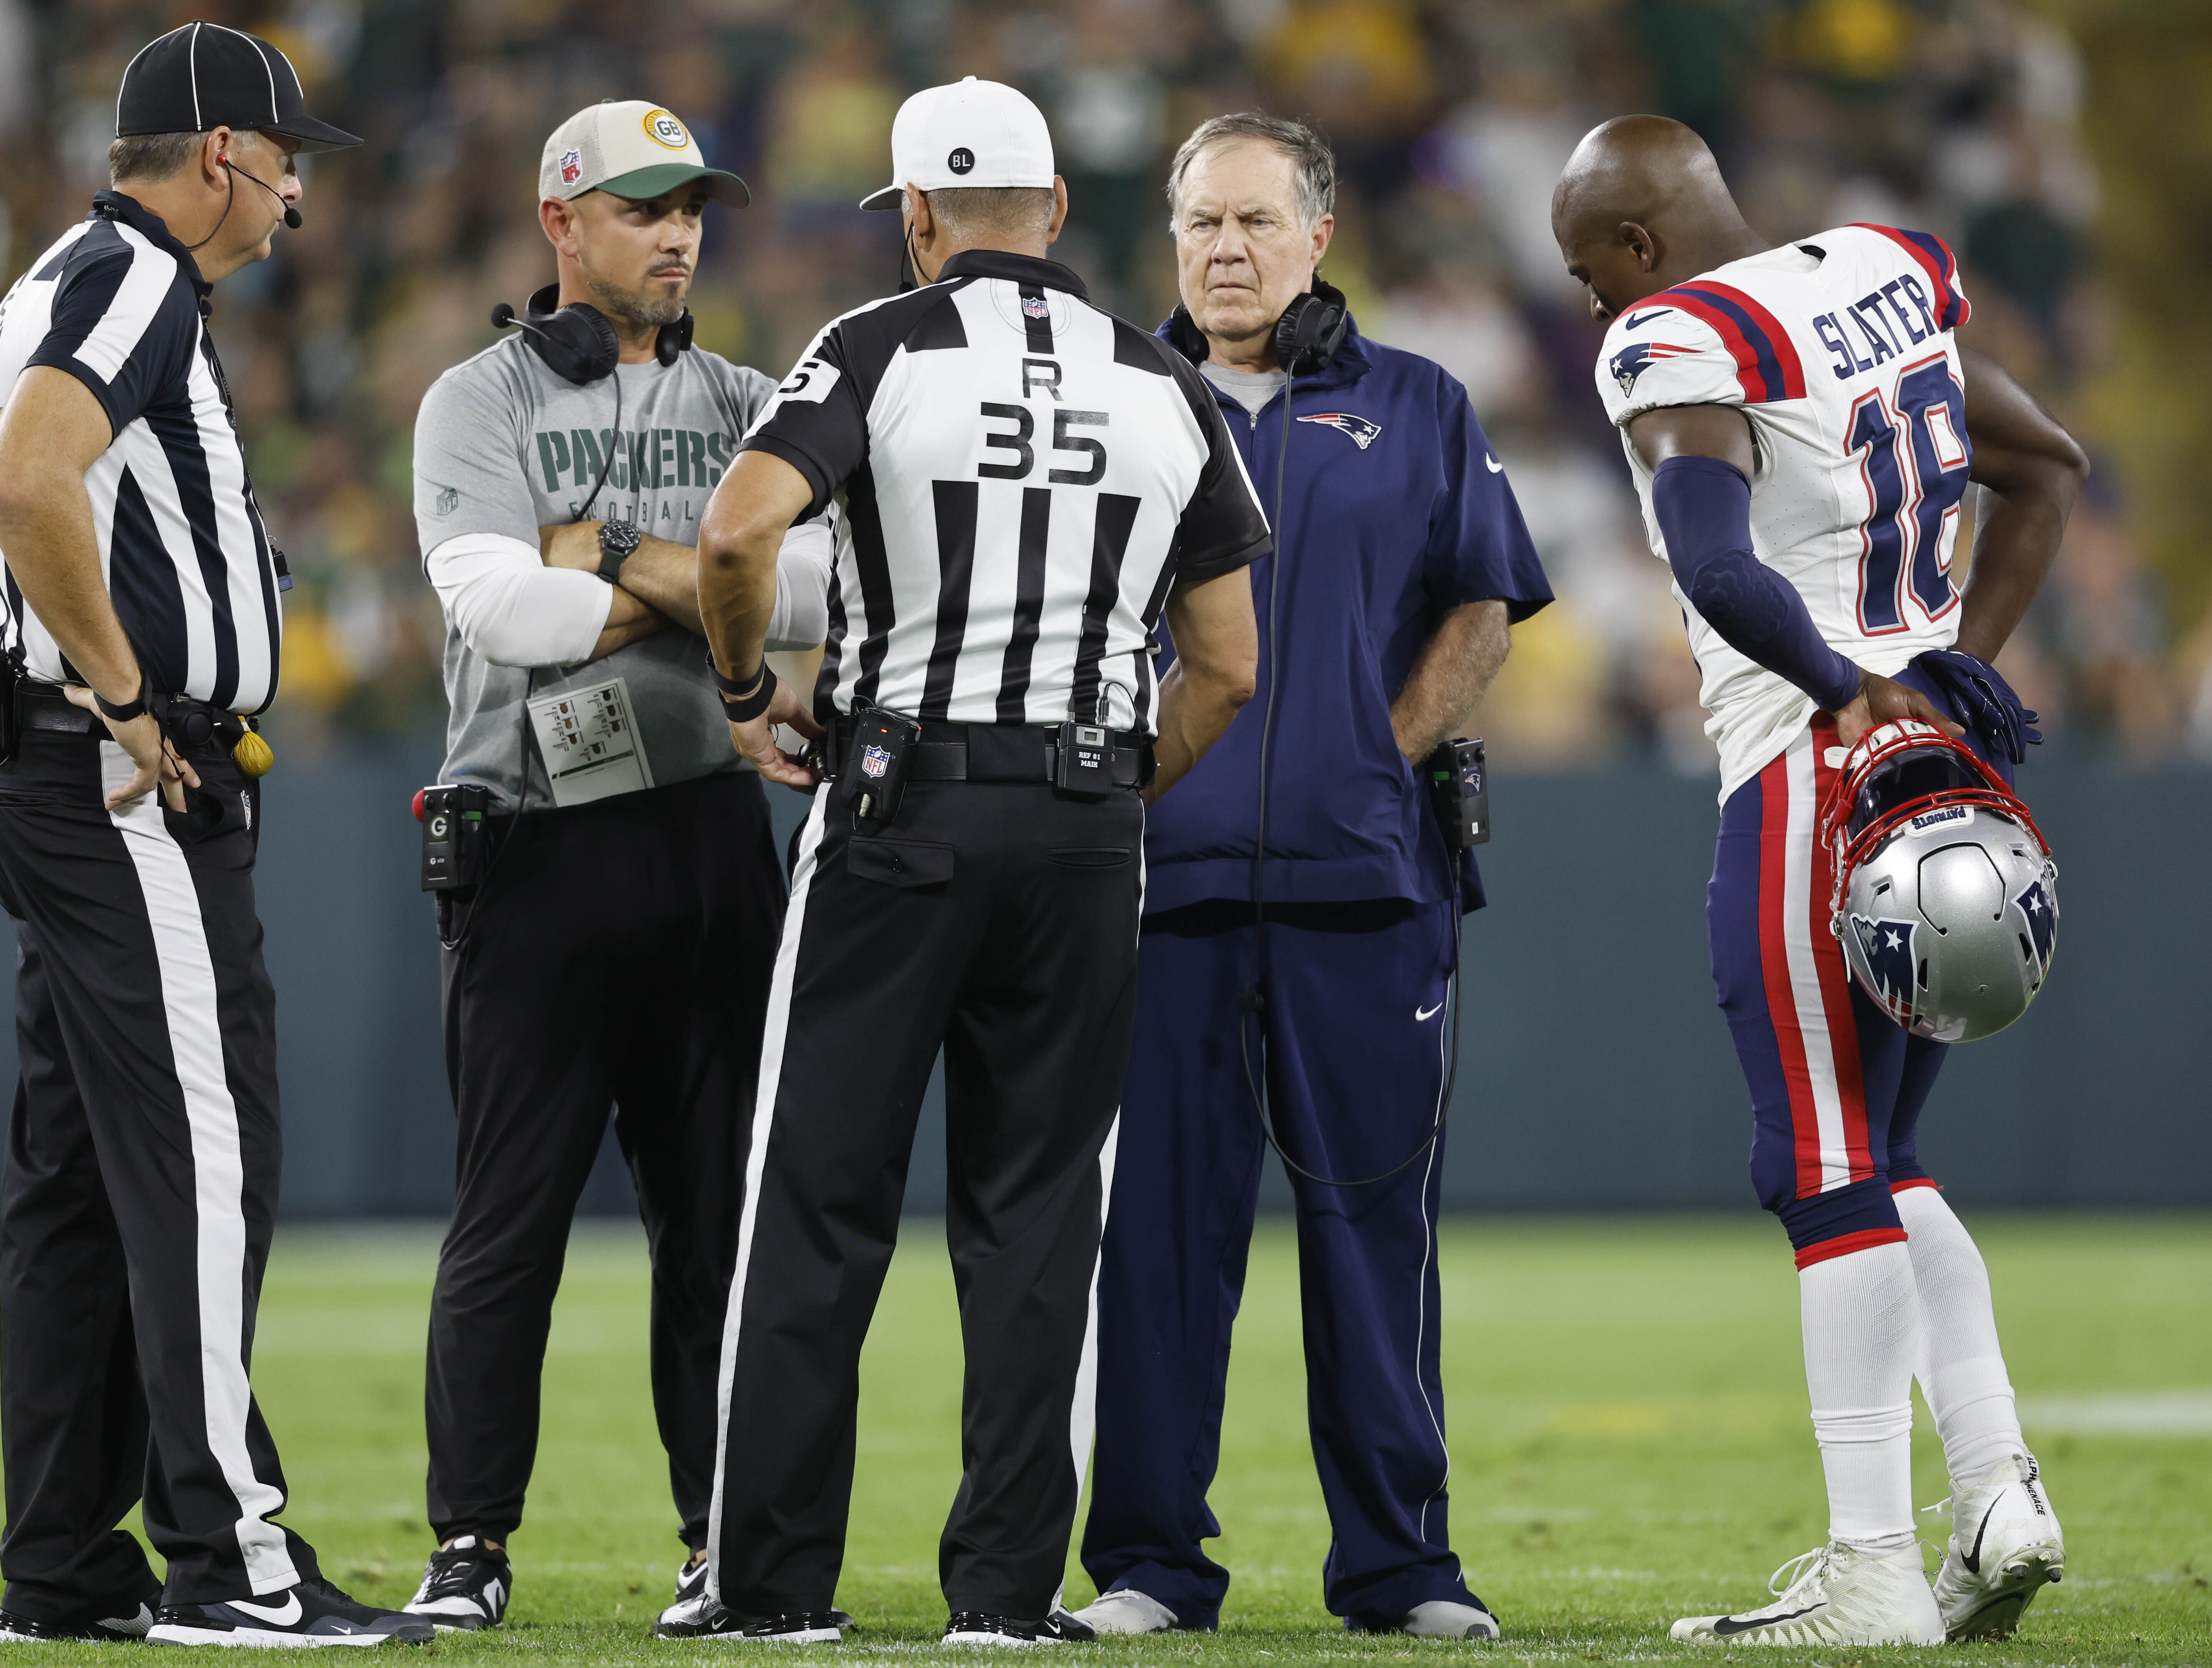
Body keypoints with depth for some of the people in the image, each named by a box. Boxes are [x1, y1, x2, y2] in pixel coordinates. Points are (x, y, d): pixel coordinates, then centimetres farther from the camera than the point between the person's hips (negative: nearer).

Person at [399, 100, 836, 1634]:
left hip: (713, 832, 4)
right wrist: (708, 588, -8)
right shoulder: (481, 405, 4)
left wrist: (621, 561, -10)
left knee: (722, 1210, 6)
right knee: (510, 1216, -3)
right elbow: (496, 603, -15)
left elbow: (824, 591, -5)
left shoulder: (750, 413, 14)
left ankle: (731, 1542, 11)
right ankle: (472, 1546, 2)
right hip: (539, 853, -3)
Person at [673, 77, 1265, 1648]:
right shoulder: (1165, 387, 9)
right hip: (1088, 829, 3)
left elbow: (738, 529, -18)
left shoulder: (886, 349, -2)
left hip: (901, 809, -2)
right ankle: (1007, 1588, 3)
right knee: (1035, 1212, 6)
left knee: (825, 1202, 3)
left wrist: (746, 691, -1)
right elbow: (1227, 667, 8)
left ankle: (774, 1579, 3)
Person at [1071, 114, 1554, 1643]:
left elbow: (1482, 609, 11)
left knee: (1377, 1218, 1)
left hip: (1364, 881, 0)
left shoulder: (1416, 411, 13)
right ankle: (1150, 1559, 4)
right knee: (1161, 1217, -2)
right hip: (1161, 876, 0)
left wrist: (1389, 755, -2)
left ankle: (1399, 1564, 7)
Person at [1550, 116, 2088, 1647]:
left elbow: (1720, 568, -28)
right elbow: (2047, 468, 22)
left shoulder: (1680, 345, -12)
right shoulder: (1891, 277, 12)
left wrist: (1852, 692, -17)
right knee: (1878, 1161, 17)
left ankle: (1874, 1572, -2)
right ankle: (1999, 1489, 6)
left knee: (1832, 1176, -3)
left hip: (1818, 777, -8)